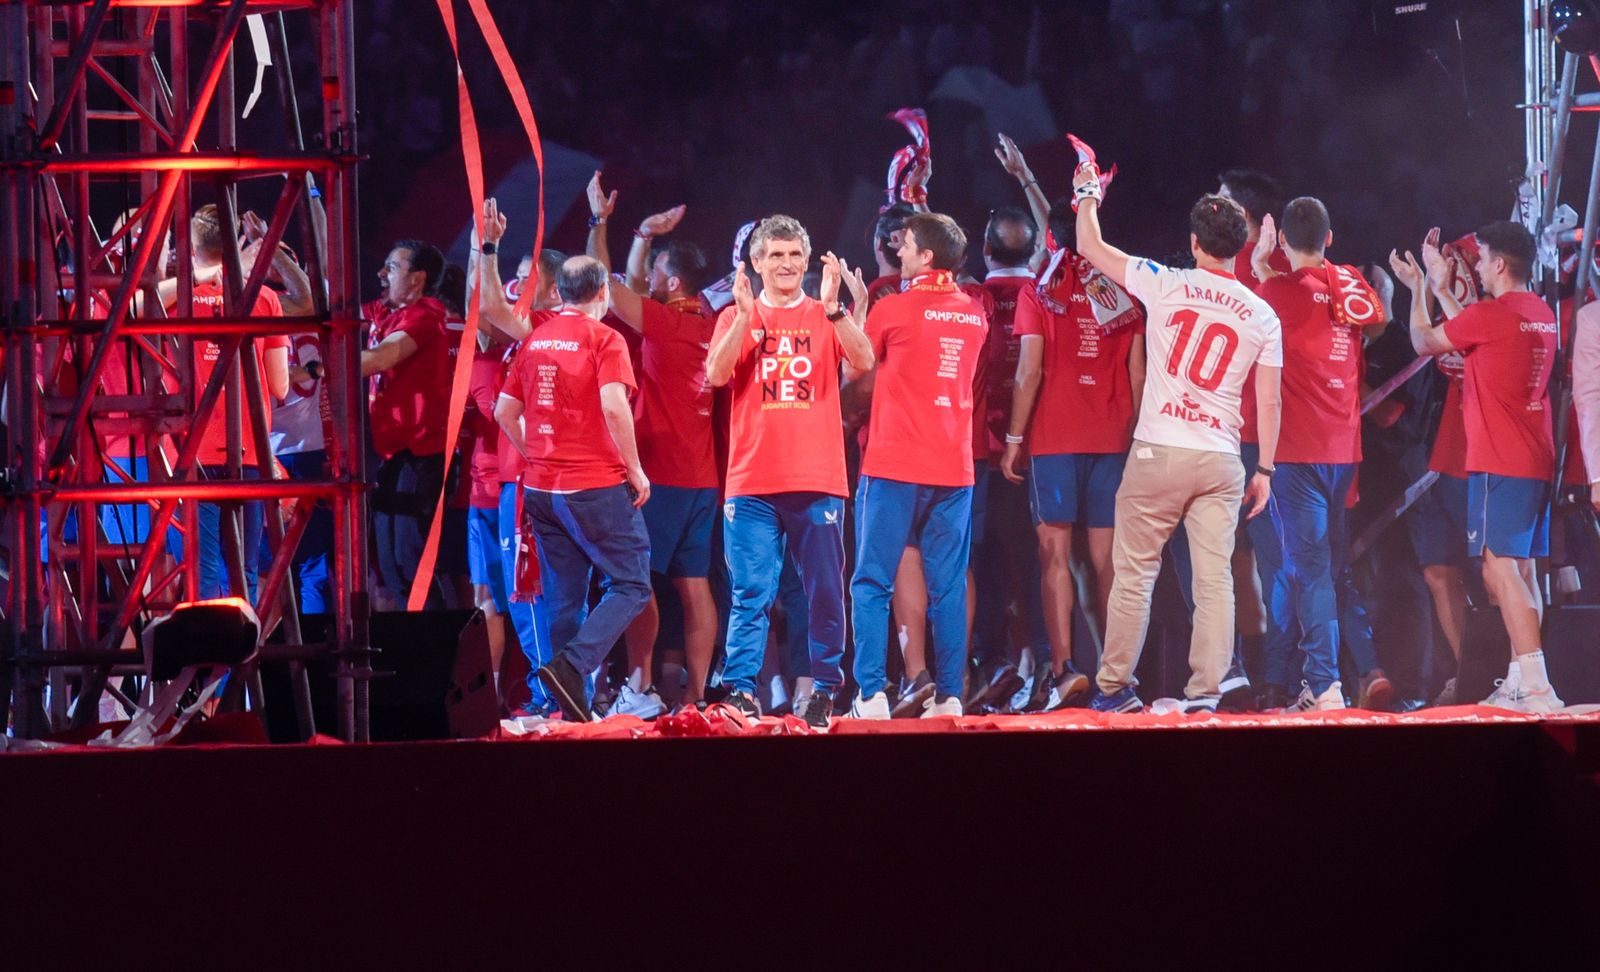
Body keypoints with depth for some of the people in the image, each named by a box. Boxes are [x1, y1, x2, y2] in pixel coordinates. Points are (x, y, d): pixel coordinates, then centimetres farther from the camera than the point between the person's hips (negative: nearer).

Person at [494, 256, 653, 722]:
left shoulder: (535, 339, 10)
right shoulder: (603, 338, -8)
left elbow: (505, 412, 12)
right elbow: (614, 407, -20)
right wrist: (635, 470, -10)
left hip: (542, 488, 6)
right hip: (597, 486, -6)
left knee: (564, 600, 9)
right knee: (630, 584, 0)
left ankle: (573, 706, 7)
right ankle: (571, 666, -20)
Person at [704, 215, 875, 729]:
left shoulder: (829, 317, 9)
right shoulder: (737, 318, 10)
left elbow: (863, 362, -8)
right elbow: (717, 374, -6)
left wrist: (833, 307, -20)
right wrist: (745, 316, -17)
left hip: (817, 481, 0)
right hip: (752, 482, 0)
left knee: (825, 591, 2)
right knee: (750, 594, -4)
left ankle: (825, 690, 9)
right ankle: (740, 691, -5)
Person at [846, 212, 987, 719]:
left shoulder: (892, 309, -7)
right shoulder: (975, 315, 9)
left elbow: (853, 371, 5)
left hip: (894, 467, -4)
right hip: (953, 468, 5)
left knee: (872, 586, 0)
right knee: (948, 588, 6)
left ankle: (871, 695, -8)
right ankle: (949, 696, 3)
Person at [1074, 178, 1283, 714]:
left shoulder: (1166, 286, -3)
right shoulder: (1262, 316, 3)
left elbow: (1091, 246, 8)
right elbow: (1268, 402, 4)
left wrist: (1087, 196, 26)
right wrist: (1264, 470, 12)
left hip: (1157, 451, -2)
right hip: (1221, 460, 2)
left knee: (1134, 574, 6)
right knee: (1215, 579, 1)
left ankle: (1114, 687, 10)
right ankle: (1205, 693, -4)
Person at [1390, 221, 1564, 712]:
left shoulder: (1488, 315, -14)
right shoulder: (1542, 316, 12)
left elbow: (1424, 341, 1)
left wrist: (1419, 289, 17)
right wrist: (1439, 288, 31)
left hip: (1499, 464, -9)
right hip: (1537, 463, 9)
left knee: (1500, 568, -13)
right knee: (1521, 570, 13)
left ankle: (1536, 685, -23)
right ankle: (1518, 683, 16)